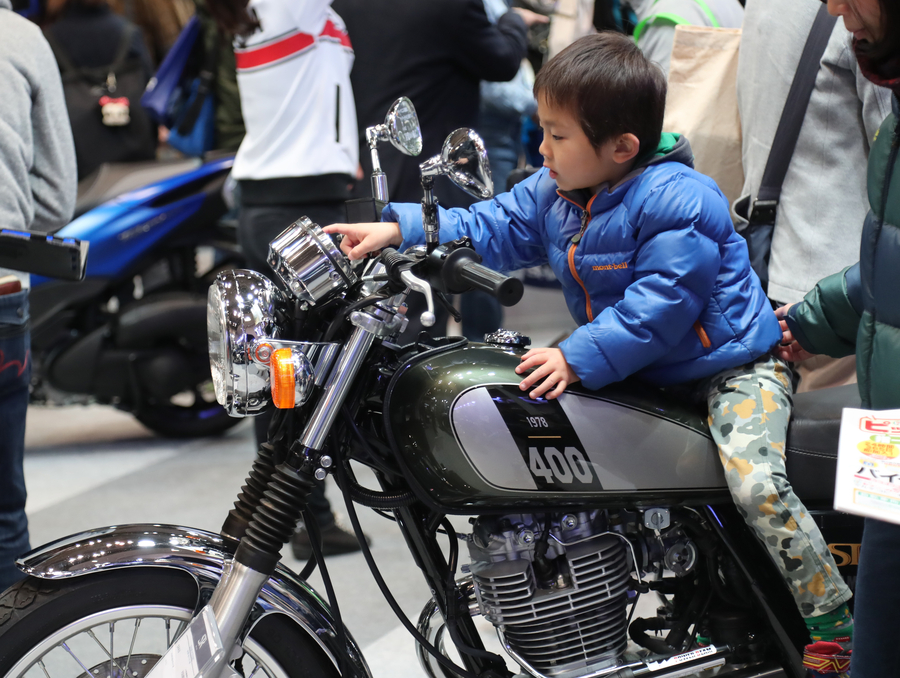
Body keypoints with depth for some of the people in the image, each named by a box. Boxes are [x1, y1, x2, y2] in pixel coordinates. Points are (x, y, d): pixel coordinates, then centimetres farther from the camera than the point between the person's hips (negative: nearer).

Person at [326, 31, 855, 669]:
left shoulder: (678, 203, -26)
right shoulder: (554, 192, 0)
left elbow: (660, 305, -29)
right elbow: (494, 227, 4)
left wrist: (579, 360, -30)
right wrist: (400, 229, -7)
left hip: (730, 363, -9)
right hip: (636, 371, 9)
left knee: (755, 483, -26)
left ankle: (833, 620, -13)